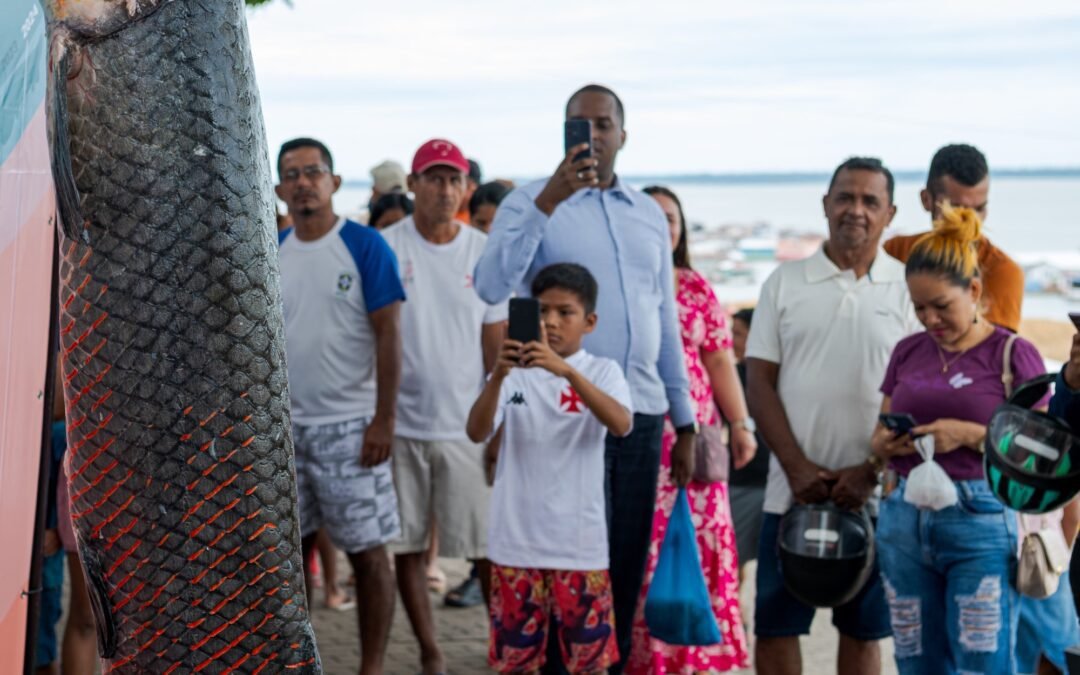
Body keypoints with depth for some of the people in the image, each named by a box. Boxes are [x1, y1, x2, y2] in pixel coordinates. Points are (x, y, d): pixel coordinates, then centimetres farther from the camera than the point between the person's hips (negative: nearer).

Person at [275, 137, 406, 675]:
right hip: (287, 425, 5)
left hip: (350, 425, -4)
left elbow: (388, 335, -10)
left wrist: (383, 420, -15)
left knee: (366, 551, 0)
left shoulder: (365, 246, -6)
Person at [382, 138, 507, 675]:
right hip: (401, 423, 0)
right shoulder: (385, 248, -1)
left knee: (488, 546, 0)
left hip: (468, 425, 0)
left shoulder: (485, 252, 3)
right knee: (406, 545, 6)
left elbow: (497, 344, 5)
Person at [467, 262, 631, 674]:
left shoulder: (602, 371, 0)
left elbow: (621, 424, -20)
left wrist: (566, 370, -32)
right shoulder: (513, 374, 2)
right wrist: (498, 374, -28)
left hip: (581, 543, -1)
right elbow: (477, 432, -12)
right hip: (516, 542, 1)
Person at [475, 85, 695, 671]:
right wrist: (549, 201, -25)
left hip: (642, 414, 5)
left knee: (629, 565, 10)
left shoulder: (649, 214, 14)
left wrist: (684, 422, 16)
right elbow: (491, 286, -19)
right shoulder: (532, 201, -2)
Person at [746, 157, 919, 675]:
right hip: (792, 489, 1)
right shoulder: (785, 283, 6)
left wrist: (871, 471, -10)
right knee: (774, 626, 4)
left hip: (875, 492, 0)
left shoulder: (907, 288, 3)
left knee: (863, 630, 9)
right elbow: (759, 382, 3)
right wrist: (796, 467, -8)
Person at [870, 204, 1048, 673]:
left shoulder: (1013, 354, -2)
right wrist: (886, 443, -5)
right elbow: (879, 434, 17)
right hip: (904, 521, 5)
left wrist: (970, 434, -18)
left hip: (980, 519, -5)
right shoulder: (908, 352, 12)